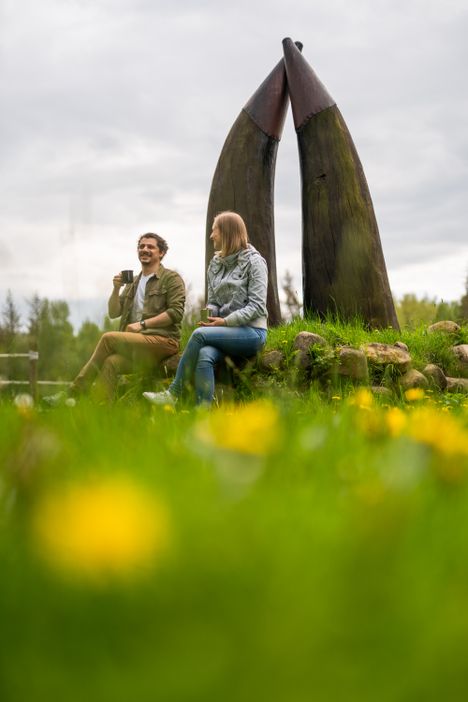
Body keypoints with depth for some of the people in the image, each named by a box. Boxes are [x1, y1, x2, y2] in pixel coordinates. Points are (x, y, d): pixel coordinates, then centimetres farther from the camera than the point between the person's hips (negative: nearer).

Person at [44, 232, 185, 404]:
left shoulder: (171, 278, 5)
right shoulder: (133, 283, 24)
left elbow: (176, 312, -8)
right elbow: (113, 313, 19)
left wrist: (142, 324, -12)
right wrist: (116, 289, 1)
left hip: (163, 340, -6)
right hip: (137, 343, 6)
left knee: (108, 338, -22)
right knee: (111, 362, -26)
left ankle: (71, 394, -19)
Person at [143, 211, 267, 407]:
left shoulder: (254, 262, -4)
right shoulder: (215, 263, 17)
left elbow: (257, 306, -11)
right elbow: (213, 302, 19)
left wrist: (225, 321, -19)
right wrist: (208, 314, -5)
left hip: (252, 332, -5)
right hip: (228, 332, 5)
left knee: (200, 334, -28)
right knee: (204, 355, -29)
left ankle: (173, 394, -21)